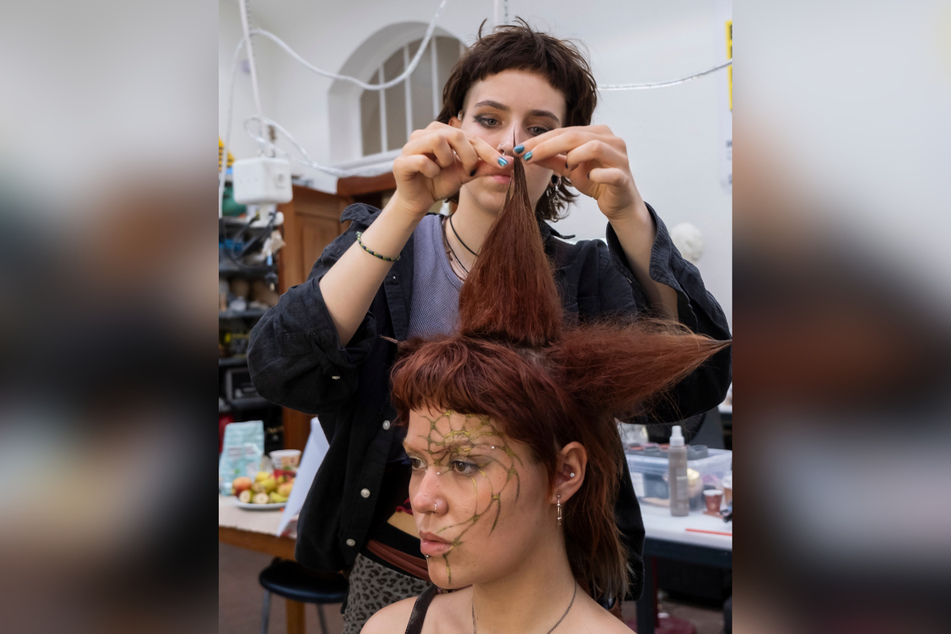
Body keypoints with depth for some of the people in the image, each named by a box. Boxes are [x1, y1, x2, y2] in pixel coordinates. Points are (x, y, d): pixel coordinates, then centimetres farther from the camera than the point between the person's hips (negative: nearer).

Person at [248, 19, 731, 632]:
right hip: (394, 575, 0)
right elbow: (280, 374, -21)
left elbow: (694, 385, -20)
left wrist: (628, 212, -32)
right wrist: (407, 209, -29)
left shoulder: (585, 275, -3)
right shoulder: (381, 245, -4)